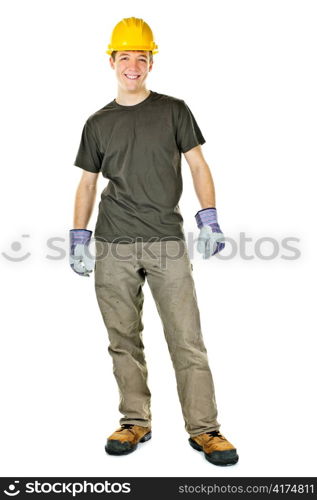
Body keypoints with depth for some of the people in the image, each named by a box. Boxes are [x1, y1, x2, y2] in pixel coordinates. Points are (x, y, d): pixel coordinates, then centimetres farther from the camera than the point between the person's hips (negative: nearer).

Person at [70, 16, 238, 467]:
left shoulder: (173, 110, 8)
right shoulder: (98, 123, 13)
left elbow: (198, 165, 6)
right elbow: (88, 182, 16)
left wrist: (209, 221, -6)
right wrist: (78, 239, 8)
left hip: (167, 243, -2)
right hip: (113, 248, 2)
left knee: (187, 341, -4)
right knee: (123, 341, 6)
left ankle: (204, 429, 5)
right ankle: (135, 422, 19)